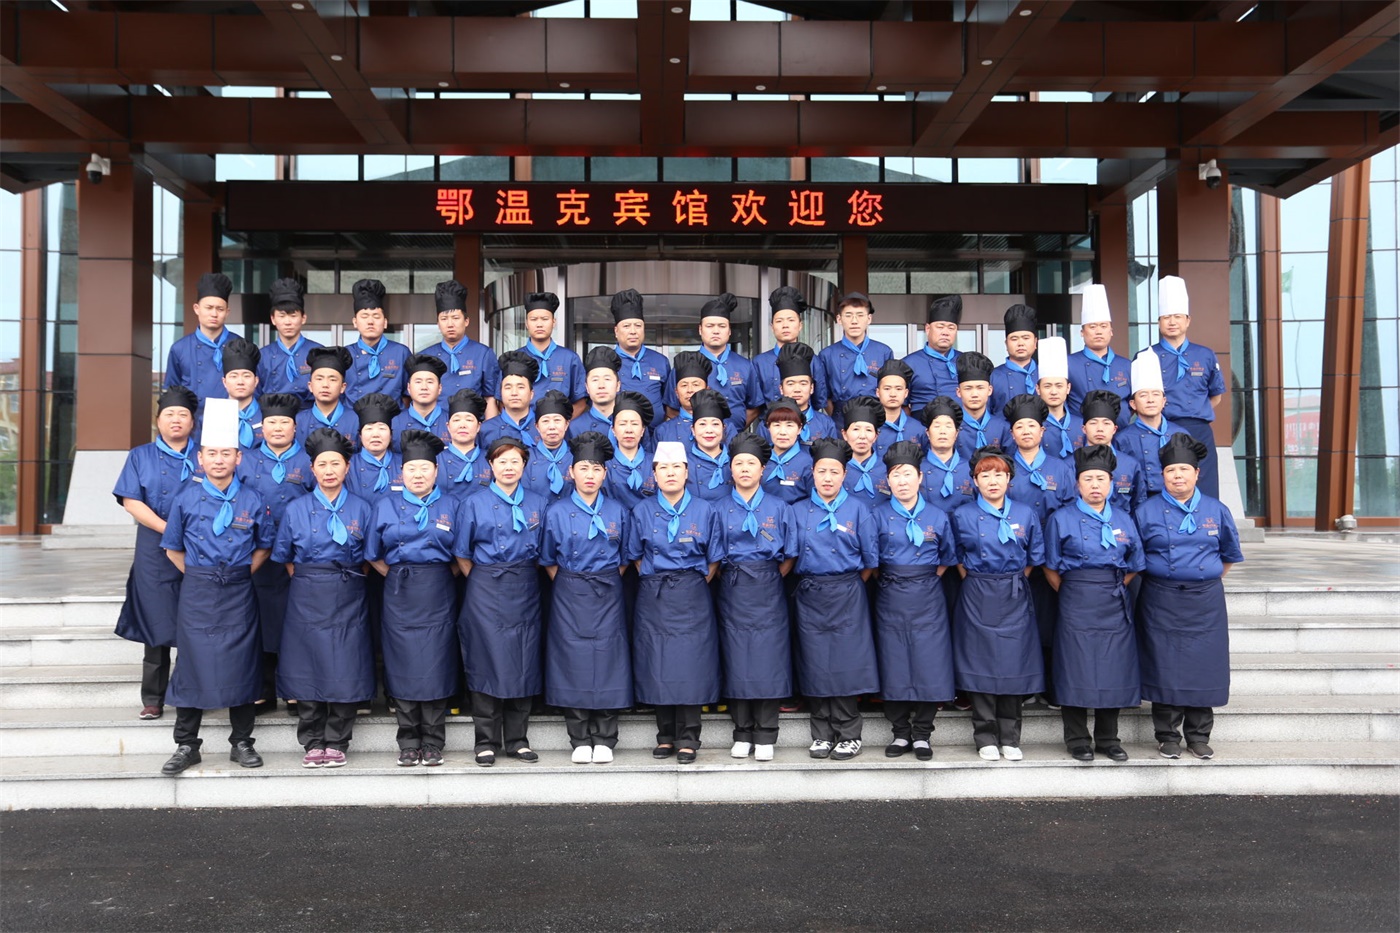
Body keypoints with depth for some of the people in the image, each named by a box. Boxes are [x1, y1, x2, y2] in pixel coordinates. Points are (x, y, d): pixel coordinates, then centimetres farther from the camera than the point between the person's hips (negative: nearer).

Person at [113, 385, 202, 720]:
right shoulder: (141, 457, 9)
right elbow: (131, 501, -1)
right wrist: (167, 529, -13)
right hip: (154, 554, 0)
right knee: (156, 625, 2)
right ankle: (153, 699, 10)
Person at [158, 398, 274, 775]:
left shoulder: (252, 501, 0)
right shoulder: (186, 499, 0)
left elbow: (264, 545, 12)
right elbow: (173, 548, 9)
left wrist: (243, 572, 4)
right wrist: (197, 575, 4)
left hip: (238, 594, 0)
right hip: (196, 593, 0)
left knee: (240, 664, 5)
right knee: (192, 663, 2)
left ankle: (241, 743, 18)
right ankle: (186, 746, 14)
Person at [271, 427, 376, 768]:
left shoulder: (363, 510, 4)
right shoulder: (296, 510, 4)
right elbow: (284, 558, 11)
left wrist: (350, 579, 4)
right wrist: (305, 581, 5)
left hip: (349, 599, 0)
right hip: (306, 599, 0)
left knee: (346, 672, -1)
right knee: (307, 672, 2)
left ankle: (336, 743, 12)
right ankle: (312, 743, 14)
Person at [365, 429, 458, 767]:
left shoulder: (452, 507, 6)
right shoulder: (385, 506, 8)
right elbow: (373, 555, 12)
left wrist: (445, 575, 0)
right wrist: (397, 576, 3)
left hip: (438, 596, -1)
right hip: (399, 596, 1)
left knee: (435, 666, -1)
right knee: (403, 666, 2)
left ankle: (433, 744, 9)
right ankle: (408, 743, 13)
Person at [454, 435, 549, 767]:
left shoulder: (540, 503, 8)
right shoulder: (473, 504, 3)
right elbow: (461, 555, 6)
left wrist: (526, 579, 6)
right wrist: (482, 581, 2)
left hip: (526, 592, 2)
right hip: (485, 593, -2)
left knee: (524, 663, 4)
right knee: (487, 662, -1)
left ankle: (517, 739, 15)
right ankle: (487, 742, 9)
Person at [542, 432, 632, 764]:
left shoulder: (619, 511, 4)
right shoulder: (557, 512, 1)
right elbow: (548, 560, 9)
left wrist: (608, 582, 7)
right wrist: (567, 585, 4)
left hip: (608, 596, 1)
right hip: (569, 597, -1)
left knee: (608, 659, 0)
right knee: (573, 661, 0)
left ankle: (604, 740, 10)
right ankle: (580, 741, 11)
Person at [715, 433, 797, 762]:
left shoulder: (779, 509, 6)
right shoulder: (719, 509, 6)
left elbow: (789, 556, 8)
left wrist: (769, 582, 1)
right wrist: (731, 582, 0)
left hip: (769, 593, 0)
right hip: (732, 594, 1)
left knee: (768, 658, -3)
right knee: (735, 660, 1)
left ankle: (765, 737, 7)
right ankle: (742, 734, 13)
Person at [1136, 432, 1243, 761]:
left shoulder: (1216, 510, 6)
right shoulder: (1147, 511, 0)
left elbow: (1230, 555, 18)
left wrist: (1210, 578, 14)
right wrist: (1162, 575, 4)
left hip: (1206, 601, 2)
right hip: (1162, 601, -2)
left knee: (1204, 666, 4)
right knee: (1165, 668, 0)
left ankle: (1199, 736, 17)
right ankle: (1168, 737, 11)